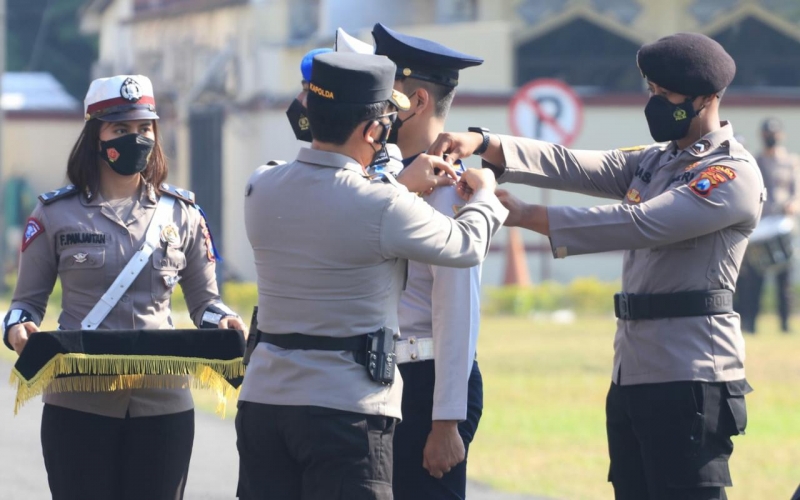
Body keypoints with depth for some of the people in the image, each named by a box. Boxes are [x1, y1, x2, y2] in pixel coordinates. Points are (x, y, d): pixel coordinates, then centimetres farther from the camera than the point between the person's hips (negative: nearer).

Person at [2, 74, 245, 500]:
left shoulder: (181, 213, 9)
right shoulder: (57, 213, 4)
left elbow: (204, 300, 15)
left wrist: (223, 322, -8)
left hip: (163, 406, 2)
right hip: (78, 406, -2)